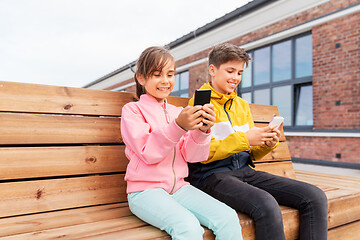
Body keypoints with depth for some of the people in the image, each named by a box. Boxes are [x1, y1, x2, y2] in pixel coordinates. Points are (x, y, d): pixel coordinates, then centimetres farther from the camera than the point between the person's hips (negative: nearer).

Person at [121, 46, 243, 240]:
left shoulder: (178, 112, 14)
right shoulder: (132, 110, 1)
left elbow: (191, 156, 4)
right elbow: (148, 153, -13)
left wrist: (202, 130, -15)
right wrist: (178, 126, -26)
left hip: (179, 187, 5)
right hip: (145, 190, -4)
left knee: (228, 218, -16)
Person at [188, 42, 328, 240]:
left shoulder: (242, 105, 20)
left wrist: (267, 144, -2)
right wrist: (244, 139, -18)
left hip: (245, 171, 7)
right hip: (212, 175, -6)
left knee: (315, 197, -10)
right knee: (266, 205, -34)